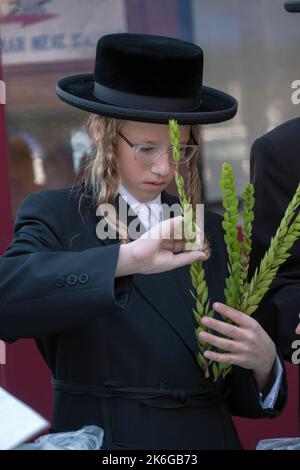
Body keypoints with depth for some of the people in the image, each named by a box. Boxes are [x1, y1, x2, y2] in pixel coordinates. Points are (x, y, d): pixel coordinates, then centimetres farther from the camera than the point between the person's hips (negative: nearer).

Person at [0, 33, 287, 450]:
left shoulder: (209, 230, 8)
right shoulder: (55, 217, -3)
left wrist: (263, 361, -10)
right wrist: (126, 258, -33)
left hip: (212, 438, 4)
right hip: (102, 438, -4)